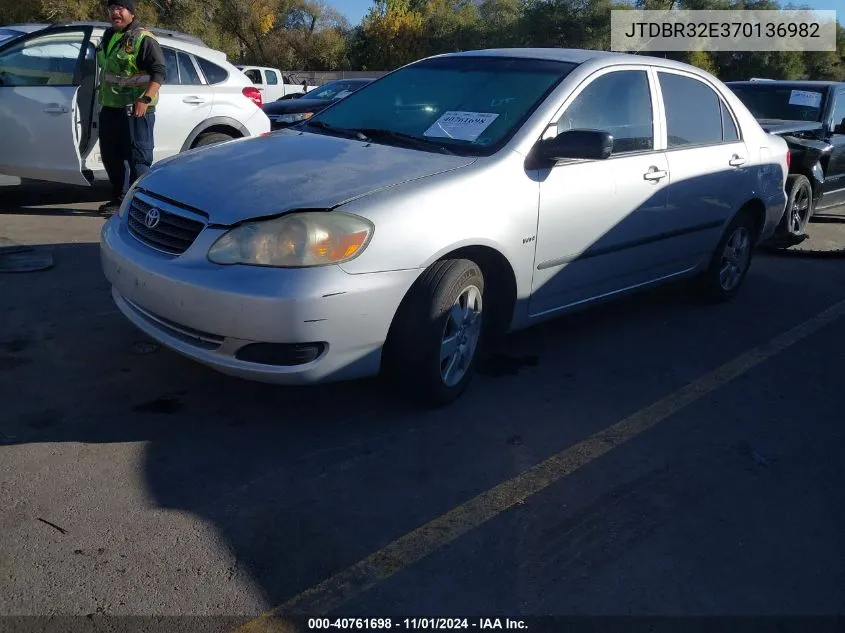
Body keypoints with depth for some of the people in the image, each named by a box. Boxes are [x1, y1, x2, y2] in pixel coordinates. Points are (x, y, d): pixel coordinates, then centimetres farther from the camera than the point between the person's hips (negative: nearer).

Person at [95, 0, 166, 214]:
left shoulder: (143, 39, -10)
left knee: (137, 157, -7)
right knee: (110, 156, 14)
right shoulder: (108, 36, 17)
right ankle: (119, 198, 26)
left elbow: (159, 71, -17)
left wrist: (145, 99, -27)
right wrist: (102, 97, 25)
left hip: (135, 110, -9)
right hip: (109, 108, 9)